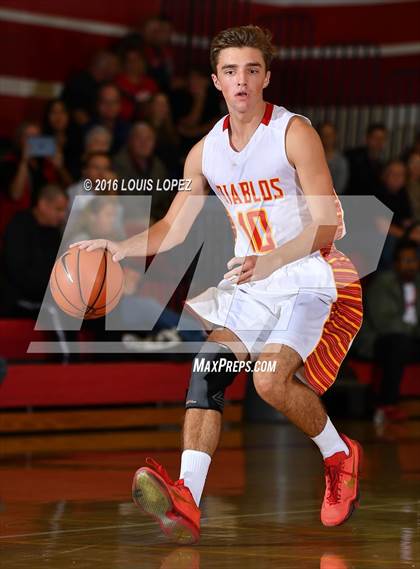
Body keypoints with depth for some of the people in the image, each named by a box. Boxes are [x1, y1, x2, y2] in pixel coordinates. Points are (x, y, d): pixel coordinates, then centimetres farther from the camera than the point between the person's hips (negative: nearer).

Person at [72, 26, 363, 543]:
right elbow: (174, 228, 14)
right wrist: (119, 248, -3)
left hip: (308, 276, -6)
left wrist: (268, 262, -30)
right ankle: (186, 500, -30)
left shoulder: (294, 133, -11)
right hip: (252, 282, 6)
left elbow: (326, 226, -16)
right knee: (209, 362, -18)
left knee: (271, 379, -25)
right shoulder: (206, 152, 7)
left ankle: (339, 456, 5)